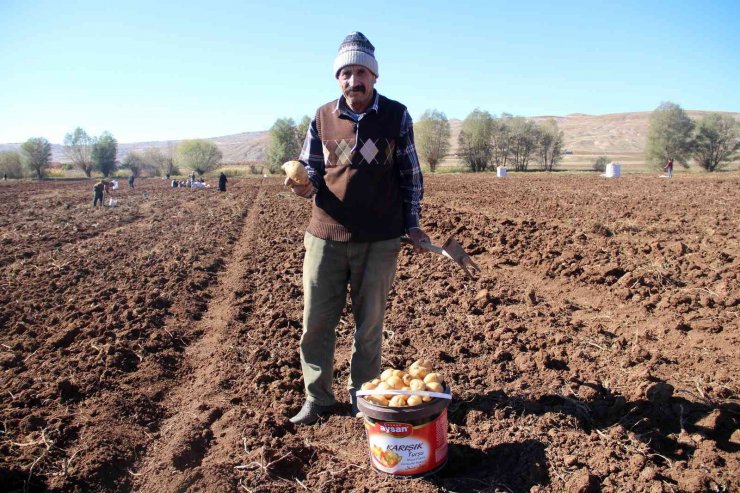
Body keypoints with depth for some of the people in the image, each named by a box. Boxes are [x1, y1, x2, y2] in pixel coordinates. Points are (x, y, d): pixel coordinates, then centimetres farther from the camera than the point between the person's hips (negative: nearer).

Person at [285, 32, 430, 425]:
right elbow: (311, 170, 11)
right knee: (316, 322, 5)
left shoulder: (396, 116, 2)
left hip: (380, 241, -1)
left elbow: (410, 175, 7)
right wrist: (305, 188, -12)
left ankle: (362, 397, 28)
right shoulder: (322, 118, 4)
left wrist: (411, 226, 4)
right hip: (326, 236, 2)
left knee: (369, 324, 9)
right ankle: (317, 398, 24)